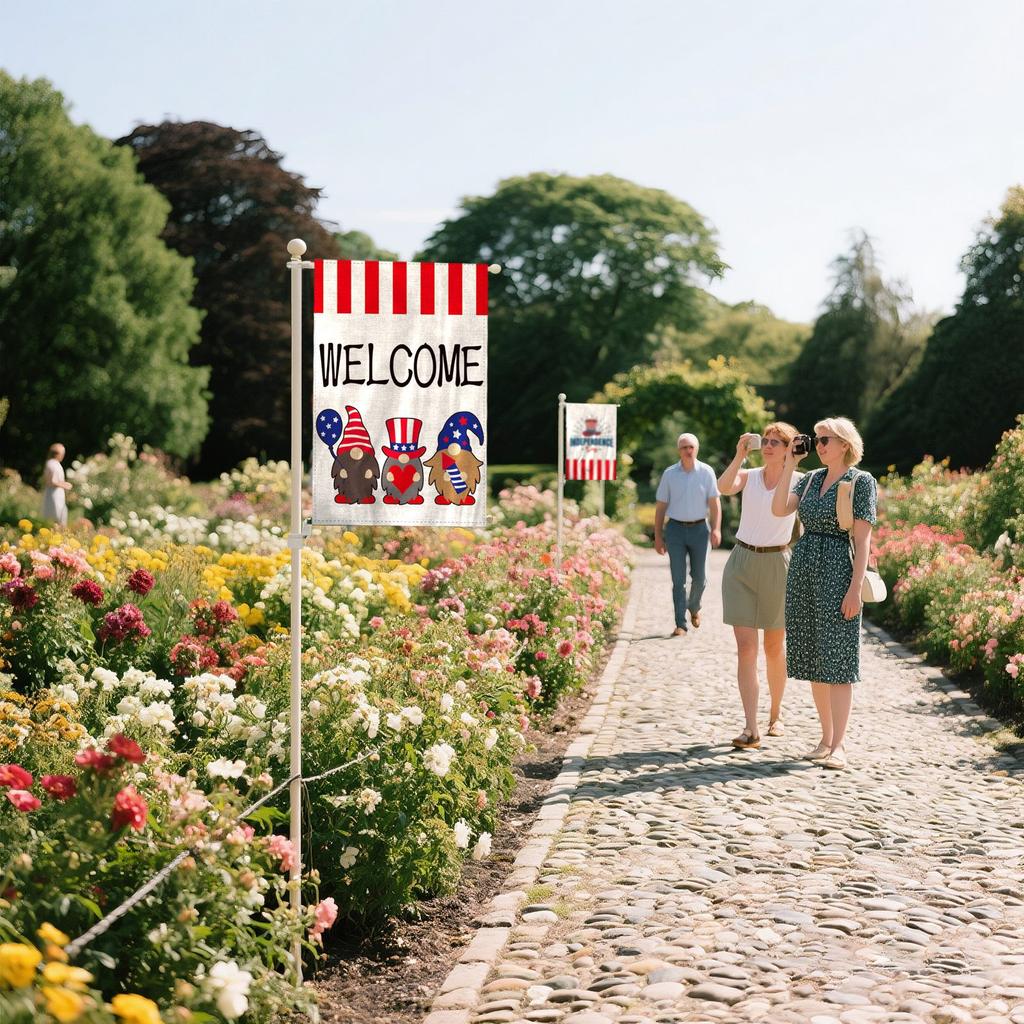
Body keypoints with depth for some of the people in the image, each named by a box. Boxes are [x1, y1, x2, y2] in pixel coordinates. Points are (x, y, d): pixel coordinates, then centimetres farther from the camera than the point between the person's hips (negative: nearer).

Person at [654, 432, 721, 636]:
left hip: (699, 529, 0)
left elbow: (714, 502, -2)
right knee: (678, 579, -3)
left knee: (699, 577, 7)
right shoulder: (669, 474, 3)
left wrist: (716, 529, -15)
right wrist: (658, 536, 4)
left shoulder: (706, 472, 0)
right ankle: (680, 624, -1)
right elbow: (660, 506, 7)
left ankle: (694, 607, 36)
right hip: (675, 529, 0)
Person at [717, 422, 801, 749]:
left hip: (777, 564, -1)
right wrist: (740, 455, -25)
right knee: (745, 648, -7)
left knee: (774, 646, 12)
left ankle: (775, 714, 33)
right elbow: (724, 487, -18)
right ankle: (751, 728, -10)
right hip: (742, 563, 1)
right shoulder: (748, 476, 3)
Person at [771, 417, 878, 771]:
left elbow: (862, 539, -8)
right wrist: (789, 464, -1)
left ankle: (839, 746, -6)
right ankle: (826, 738, 17)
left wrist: (855, 589, -15)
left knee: (836, 662, -7)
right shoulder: (810, 479, 14)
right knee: (814, 661, 8)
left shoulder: (862, 482, -3)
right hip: (802, 569, 6)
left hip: (837, 572, -6)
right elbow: (779, 509, -2)